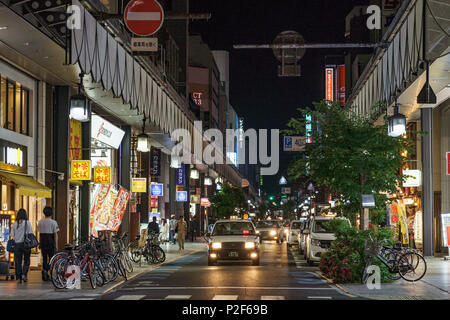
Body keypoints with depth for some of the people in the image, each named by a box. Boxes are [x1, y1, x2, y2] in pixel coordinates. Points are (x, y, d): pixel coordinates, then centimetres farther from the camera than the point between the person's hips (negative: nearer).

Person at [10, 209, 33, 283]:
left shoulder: (15, 223, 2)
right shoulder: (27, 223, -6)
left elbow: (12, 235, 4)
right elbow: (31, 234, -7)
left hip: (17, 244, 2)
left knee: (18, 261, 8)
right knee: (26, 261, 10)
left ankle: (19, 278, 7)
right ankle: (24, 274, -7)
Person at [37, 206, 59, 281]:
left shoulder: (40, 222, 6)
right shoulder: (53, 222, -7)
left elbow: (39, 234, 10)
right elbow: (55, 235, -8)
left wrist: (40, 244, 15)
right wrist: (56, 245, -3)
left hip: (42, 241, 4)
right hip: (50, 241, -4)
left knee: (44, 258, 9)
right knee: (51, 258, 6)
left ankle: (45, 276, 8)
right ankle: (46, 270, -18)